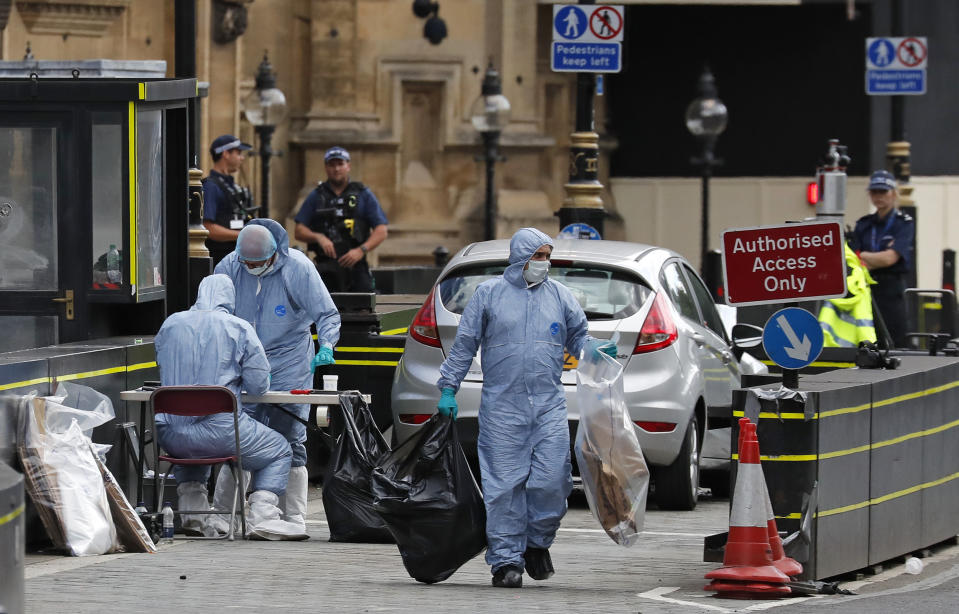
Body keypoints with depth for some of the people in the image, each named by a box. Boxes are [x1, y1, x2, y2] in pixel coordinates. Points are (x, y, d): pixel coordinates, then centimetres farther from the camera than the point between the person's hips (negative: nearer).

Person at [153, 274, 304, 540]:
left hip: (170, 435, 4)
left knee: (187, 446, 41)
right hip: (218, 427, -4)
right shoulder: (239, 329, -3)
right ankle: (262, 516, 2)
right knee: (279, 451, 18)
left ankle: (194, 512, 28)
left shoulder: (170, 325, 9)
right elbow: (259, 383, -2)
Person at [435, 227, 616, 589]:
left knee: (551, 480, -8)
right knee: (504, 485, -4)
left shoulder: (560, 296, 12)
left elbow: (578, 338, 17)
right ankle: (506, 560, 2)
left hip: (549, 406, 2)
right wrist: (449, 388, 4)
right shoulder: (489, 294, 7)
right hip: (501, 406, -2)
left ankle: (537, 543, 15)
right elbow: (464, 344, 9)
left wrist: (599, 351, -5)